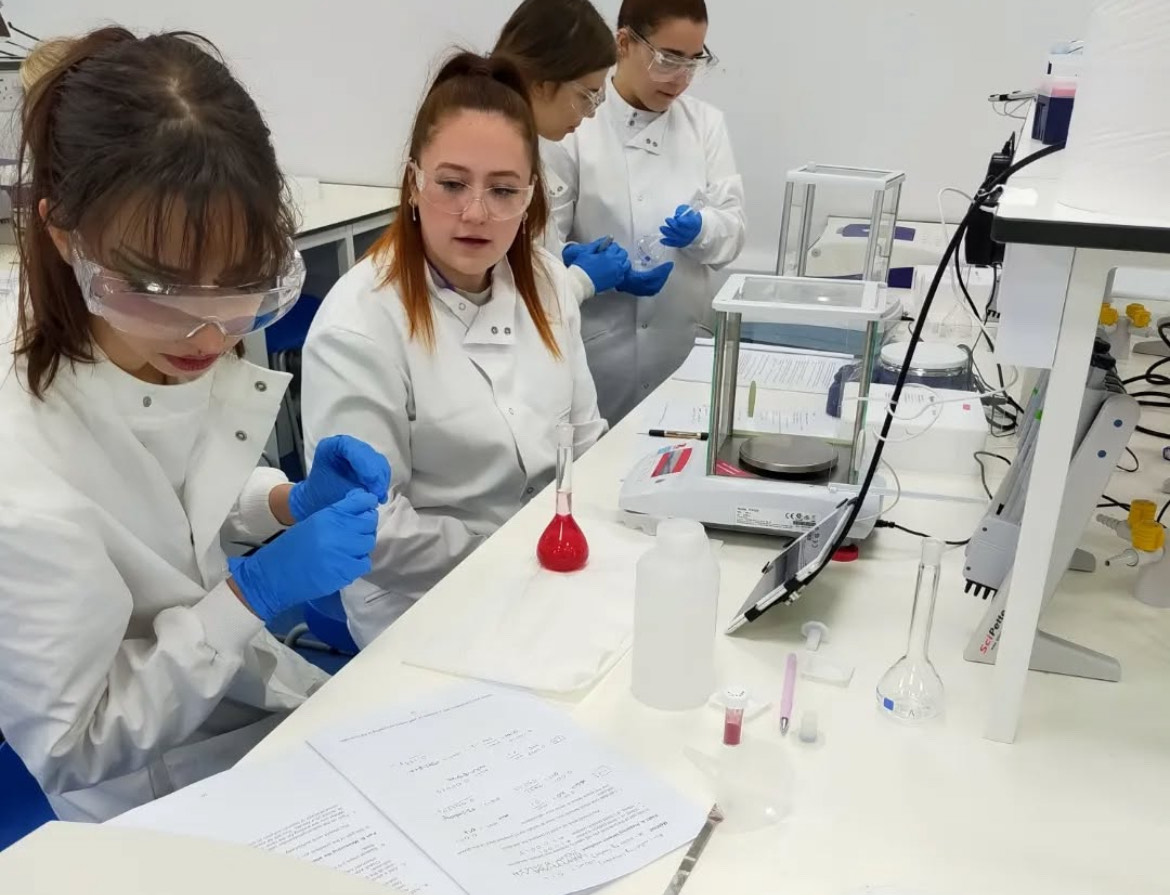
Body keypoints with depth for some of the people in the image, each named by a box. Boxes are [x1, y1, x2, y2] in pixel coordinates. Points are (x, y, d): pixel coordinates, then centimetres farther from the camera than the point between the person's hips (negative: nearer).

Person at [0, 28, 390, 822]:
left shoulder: (182, 352, -16)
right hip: (157, 809, -5)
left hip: (235, 681, 6)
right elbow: (74, 751, -21)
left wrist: (294, 503, -12)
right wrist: (256, 591, -28)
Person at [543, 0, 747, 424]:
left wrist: (701, 229, -18)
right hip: (598, 349, -4)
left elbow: (734, 227, 4)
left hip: (685, 343, 4)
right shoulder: (572, 125, -7)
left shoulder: (706, 123, 7)